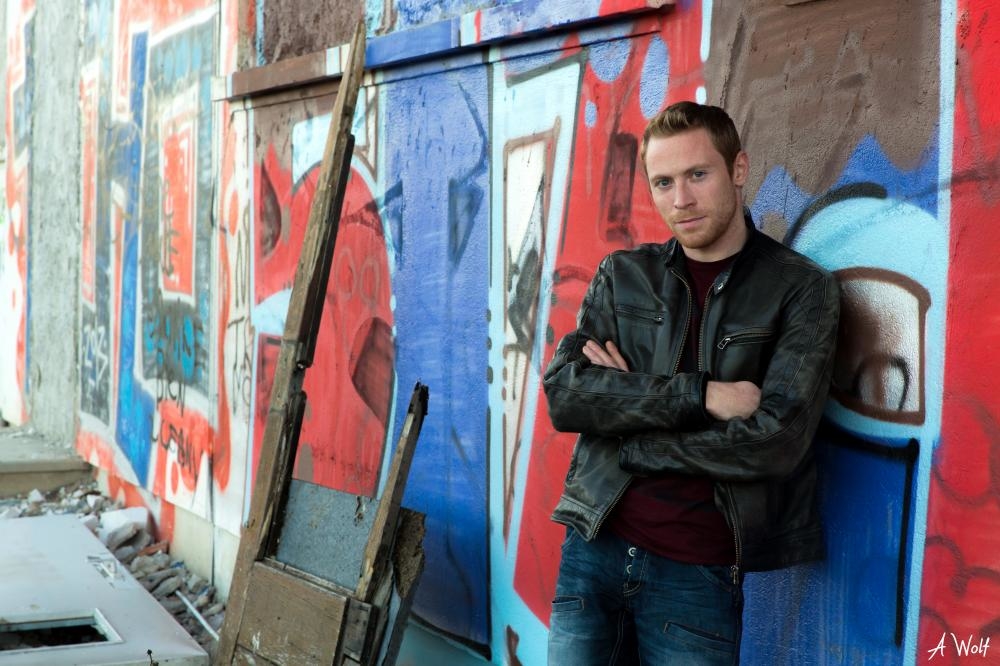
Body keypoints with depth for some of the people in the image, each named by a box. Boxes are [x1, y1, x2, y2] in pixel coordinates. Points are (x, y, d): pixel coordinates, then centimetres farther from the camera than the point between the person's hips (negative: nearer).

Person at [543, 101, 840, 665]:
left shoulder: (802, 290, -4)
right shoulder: (623, 275, 6)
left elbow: (775, 441, -15)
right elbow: (563, 395, -6)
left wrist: (625, 438, -8)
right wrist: (699, 395, -18)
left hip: (697, 573, -3)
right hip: (593, 548, 3)